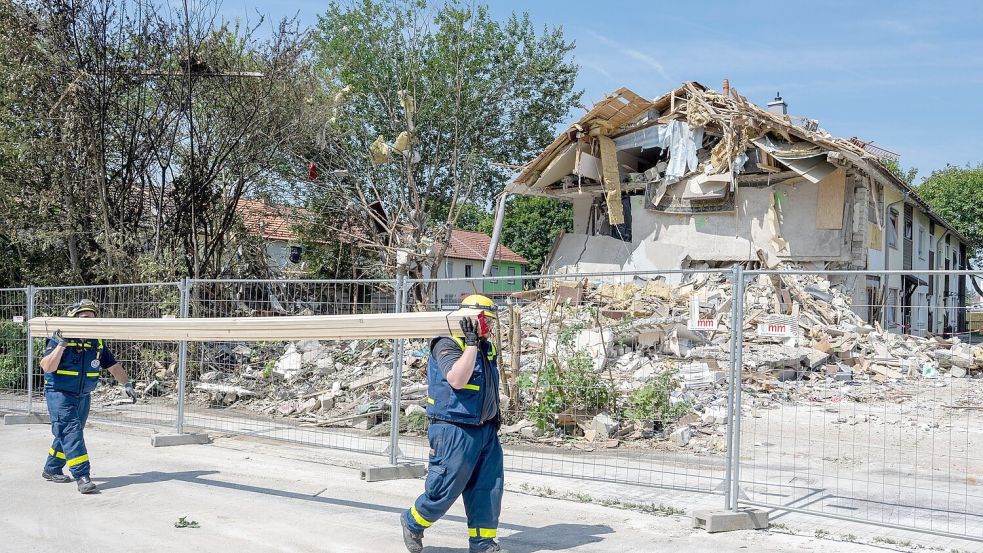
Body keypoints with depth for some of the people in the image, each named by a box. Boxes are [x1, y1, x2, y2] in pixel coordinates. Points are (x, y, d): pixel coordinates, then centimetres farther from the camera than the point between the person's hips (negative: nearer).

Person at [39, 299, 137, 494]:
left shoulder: (97, 343, 4)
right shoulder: (58, 340, -12)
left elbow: (113, 366, 12)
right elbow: (47, 367, -22)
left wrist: (126, 384, 4)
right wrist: (62, 344, -29)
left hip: (83, 396, 6)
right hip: (59, 394, -6)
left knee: (67, 434, 14)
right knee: (71, 432, -15)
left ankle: (51, 470, 31)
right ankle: (82, 477, -18)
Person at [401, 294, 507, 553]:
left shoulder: (487, 347, 13)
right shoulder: (448, 345, -14)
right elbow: (457, 380, -31)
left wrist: (494, 411, 21)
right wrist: (471, 342, -28)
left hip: (485, 430, 8)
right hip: (455, 431, -8)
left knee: (489, 486, 7)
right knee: (444, 488, -1)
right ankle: (412, 523, 24)